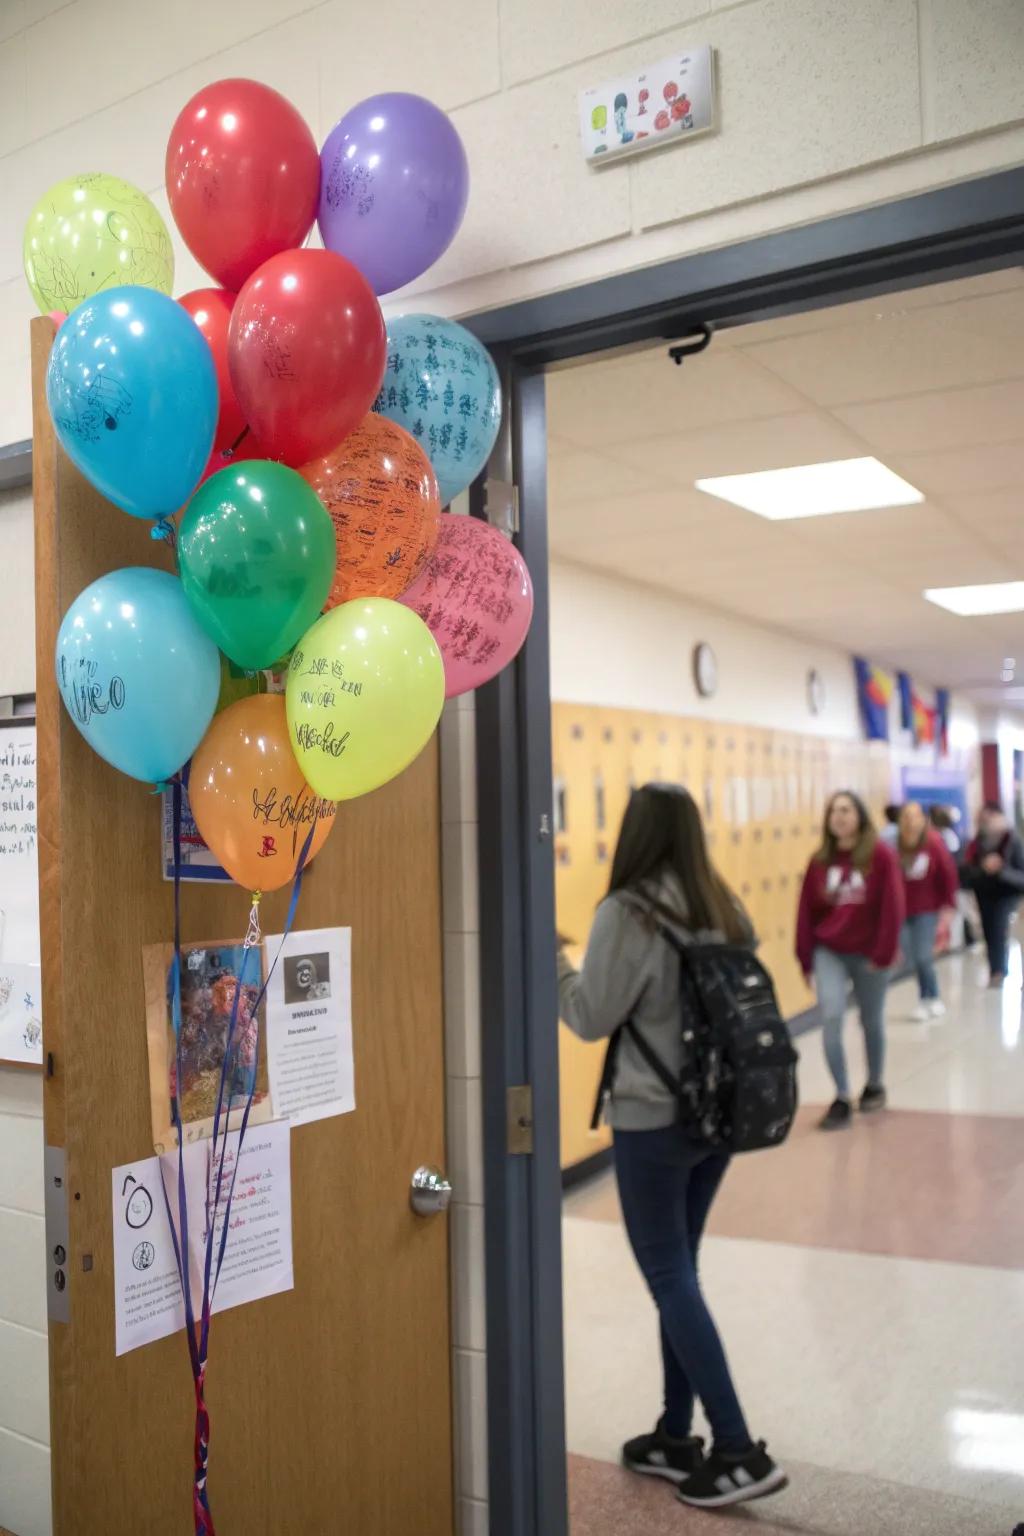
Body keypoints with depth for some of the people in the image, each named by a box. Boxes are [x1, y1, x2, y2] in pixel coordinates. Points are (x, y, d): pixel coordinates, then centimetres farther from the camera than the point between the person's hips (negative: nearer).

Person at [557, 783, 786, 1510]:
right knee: (678, 1269, 18)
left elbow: (593, 1018, -11)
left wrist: (558, 965, 3)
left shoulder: (627, 913, -17)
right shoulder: (725, 906, 3)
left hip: (654, 1119, -7)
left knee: (669, 1277, 4)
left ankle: (740, 1451, 6)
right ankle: (677, 1436, 28)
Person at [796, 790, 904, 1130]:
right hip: (829, 952, 2)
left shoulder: (880, 854, -10)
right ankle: (842, 1098, -2)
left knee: (871, 1022, 13)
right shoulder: (820, 860, 0)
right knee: (831, 1018, -12)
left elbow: (892, 908, -11)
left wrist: (883, 953, -13)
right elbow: (807, 911, 2)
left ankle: (875, 1085, 36)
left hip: (868, 954, -2)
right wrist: (806, 958, 0)